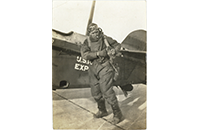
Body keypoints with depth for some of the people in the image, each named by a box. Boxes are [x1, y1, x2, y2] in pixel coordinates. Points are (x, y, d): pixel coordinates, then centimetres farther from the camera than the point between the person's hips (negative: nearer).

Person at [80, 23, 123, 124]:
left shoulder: (105, 39, -2)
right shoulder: (86, 43, 2)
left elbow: (118, 45, 11)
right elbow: (84, 55, -15)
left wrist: (114, 50, -12)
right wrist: (99, 53, -23)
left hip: (104, 68, -5)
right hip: (93, 69, 5)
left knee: (107, 91, -12)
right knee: (95, 92, 13)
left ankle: (118, 114, 0)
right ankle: (102, 111, 36)